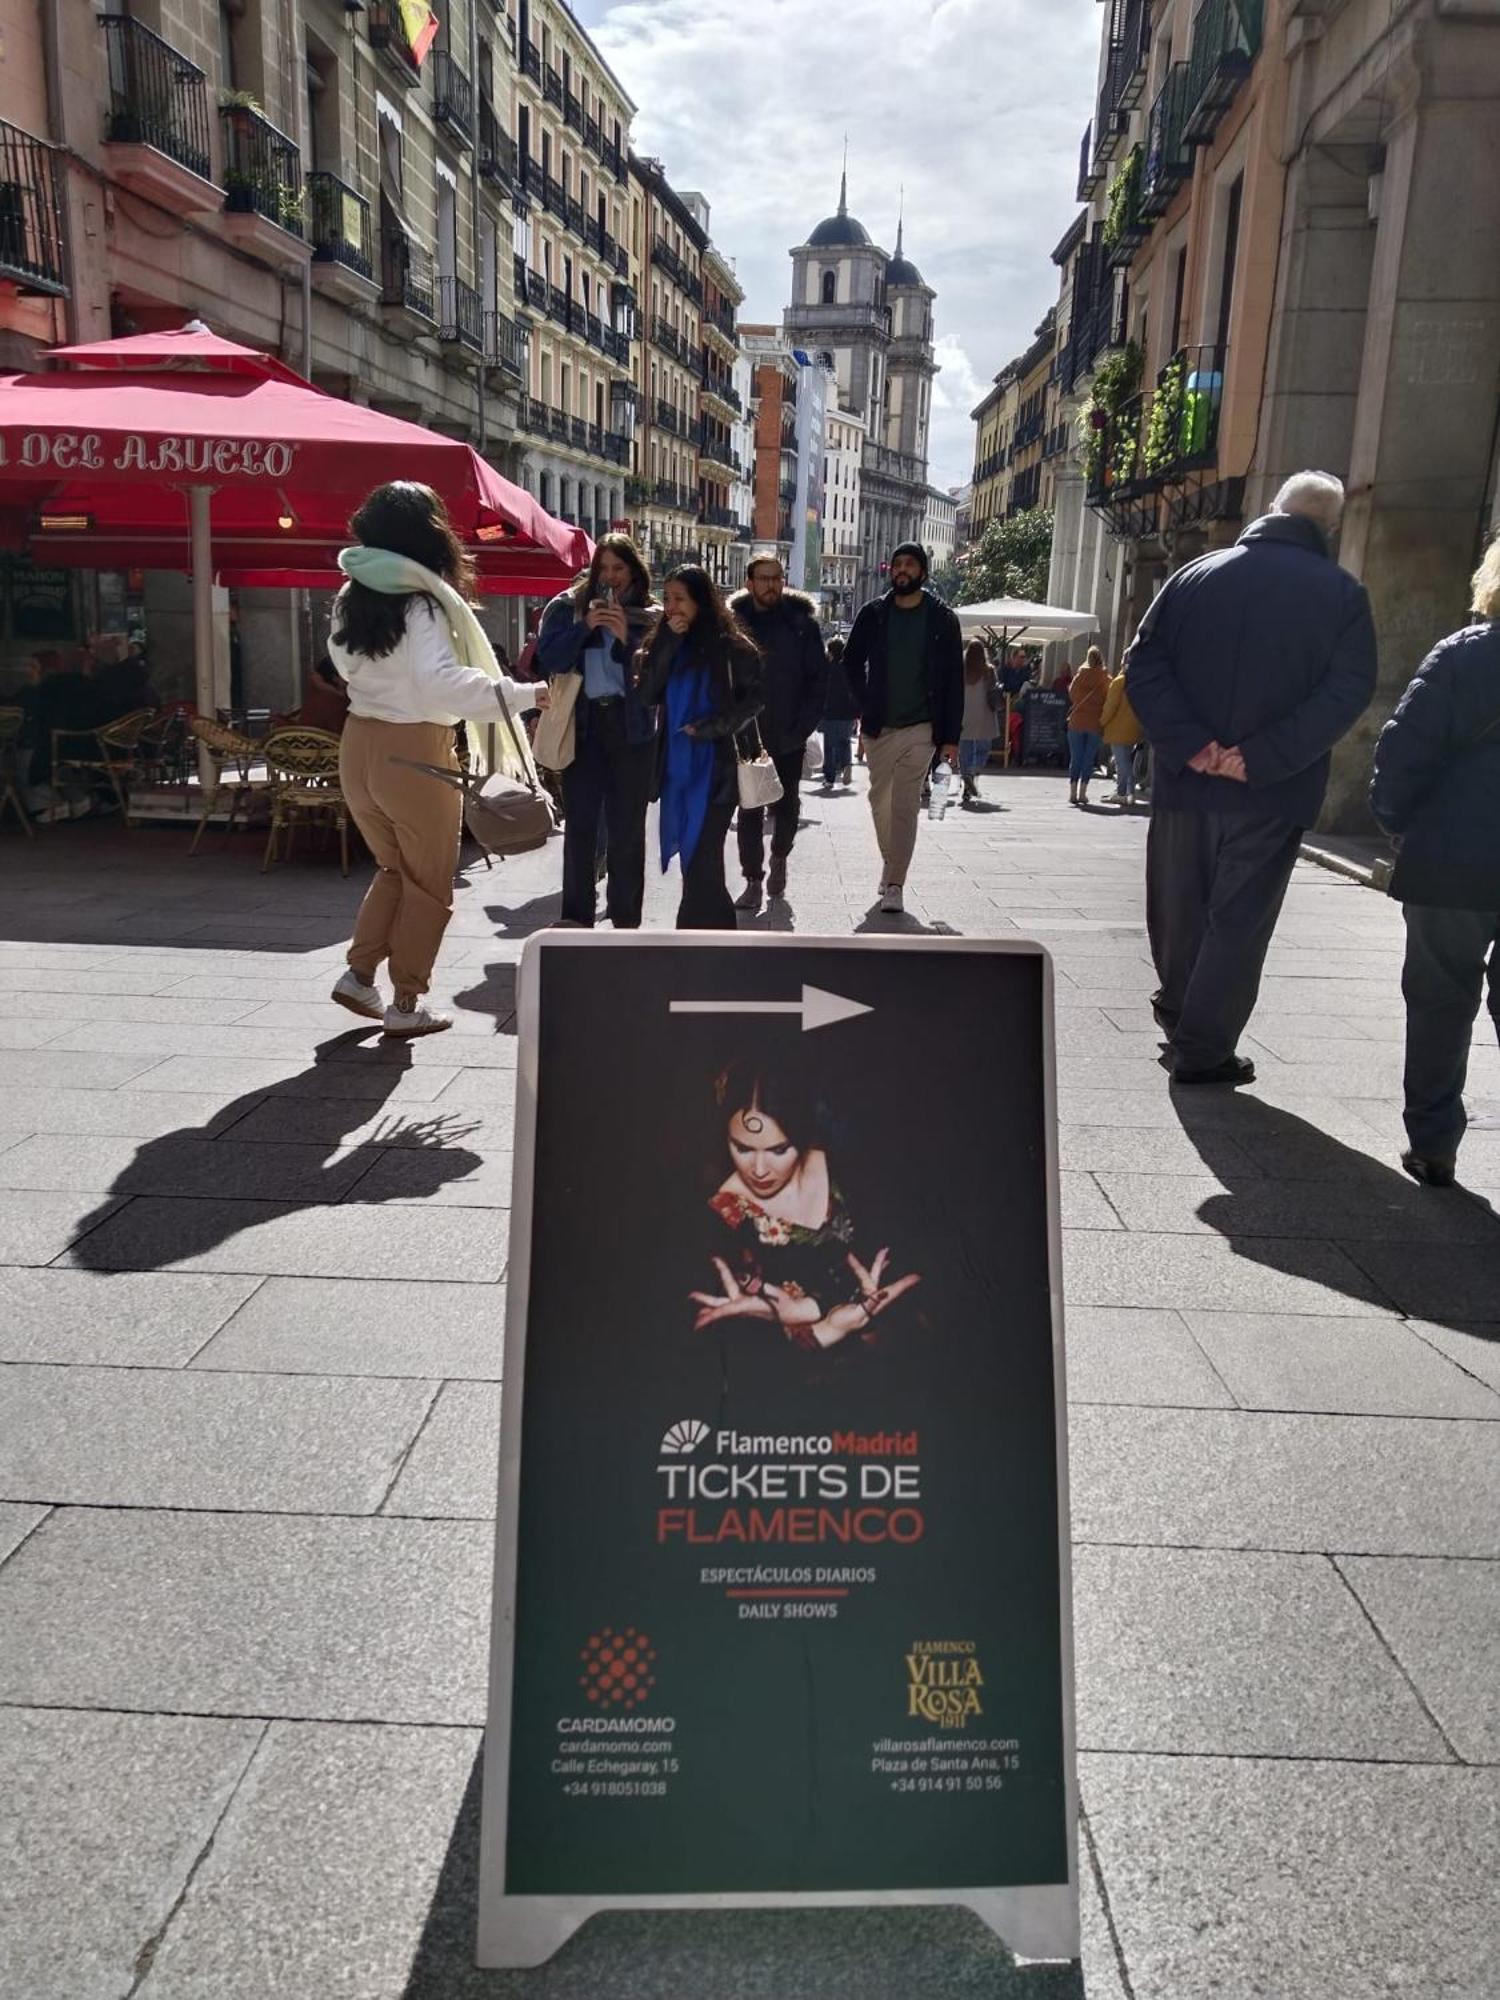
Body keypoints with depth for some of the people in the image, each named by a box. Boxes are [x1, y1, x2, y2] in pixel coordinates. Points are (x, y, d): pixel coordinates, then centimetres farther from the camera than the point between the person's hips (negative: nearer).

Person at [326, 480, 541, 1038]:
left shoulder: (352, 598, 5)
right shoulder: (421, 604, -16)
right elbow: (441, 682, -30)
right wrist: (521, 694, -28)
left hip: (359, 743, 7)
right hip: (414, 752, -7)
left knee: (393, 868, 24)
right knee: (427, 883, 7)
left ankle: (359, 975, 20)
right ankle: (405, 1005, 12)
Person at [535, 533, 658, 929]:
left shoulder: (650, 617, 7)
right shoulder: (568, 607, 8)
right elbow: (548, 660, -3)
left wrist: (626, 639, -14)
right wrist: (584, 626, -14)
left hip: (632, 728, 0)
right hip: (583, 725, 0)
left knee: (627, 828, 4)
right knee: (579, 824, -4)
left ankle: (626, 921, 10)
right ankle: (577, 919, 2)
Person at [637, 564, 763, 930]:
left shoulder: (731, 645, -4)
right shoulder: (667, 644, 11)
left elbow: (753, 699, -3)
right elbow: (648, 694, 0)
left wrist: (709, 727, -13)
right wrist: (670, 641, -6)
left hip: (715, 767, -6)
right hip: (676, 766, 6)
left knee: (700, 861, -8)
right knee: (695, 861, 10)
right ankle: (718, 933, 21)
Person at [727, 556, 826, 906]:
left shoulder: (801, 622, 0)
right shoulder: (735, 621, 1)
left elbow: (819, 677, 0)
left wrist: (803, 726, -8)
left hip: (789, 737, 0)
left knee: (786, 806, 10)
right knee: (749, 809, 0)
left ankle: (779, 857, 36)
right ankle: (753, 881, 7)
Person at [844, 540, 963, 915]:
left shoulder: (941, 618, -1)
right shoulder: (874, 613, 5)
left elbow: (953, 680, -1)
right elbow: (852, 662, 16)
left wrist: (950, 736, -7)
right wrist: (866, 704, 3)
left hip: (920, 728, -3)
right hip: (879, 727, 3)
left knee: (905, 806, -7)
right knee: (880, 799, 12)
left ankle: (895, 883, -6)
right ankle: (890, 862, 32)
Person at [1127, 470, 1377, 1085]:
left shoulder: (1195, 575, 5)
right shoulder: (1341, 594, -2)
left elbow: (1143, 664, -4)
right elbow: (1347, 692, -13)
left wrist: (1189, 745, -12)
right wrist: (1261, 759, -16)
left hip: (1186, 783, 3)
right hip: (1273, 794, -3)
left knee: (1179, 907, 19)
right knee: (1238, 921, 6)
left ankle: (1178, 1007, 38)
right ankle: (1202, 1050, 8)